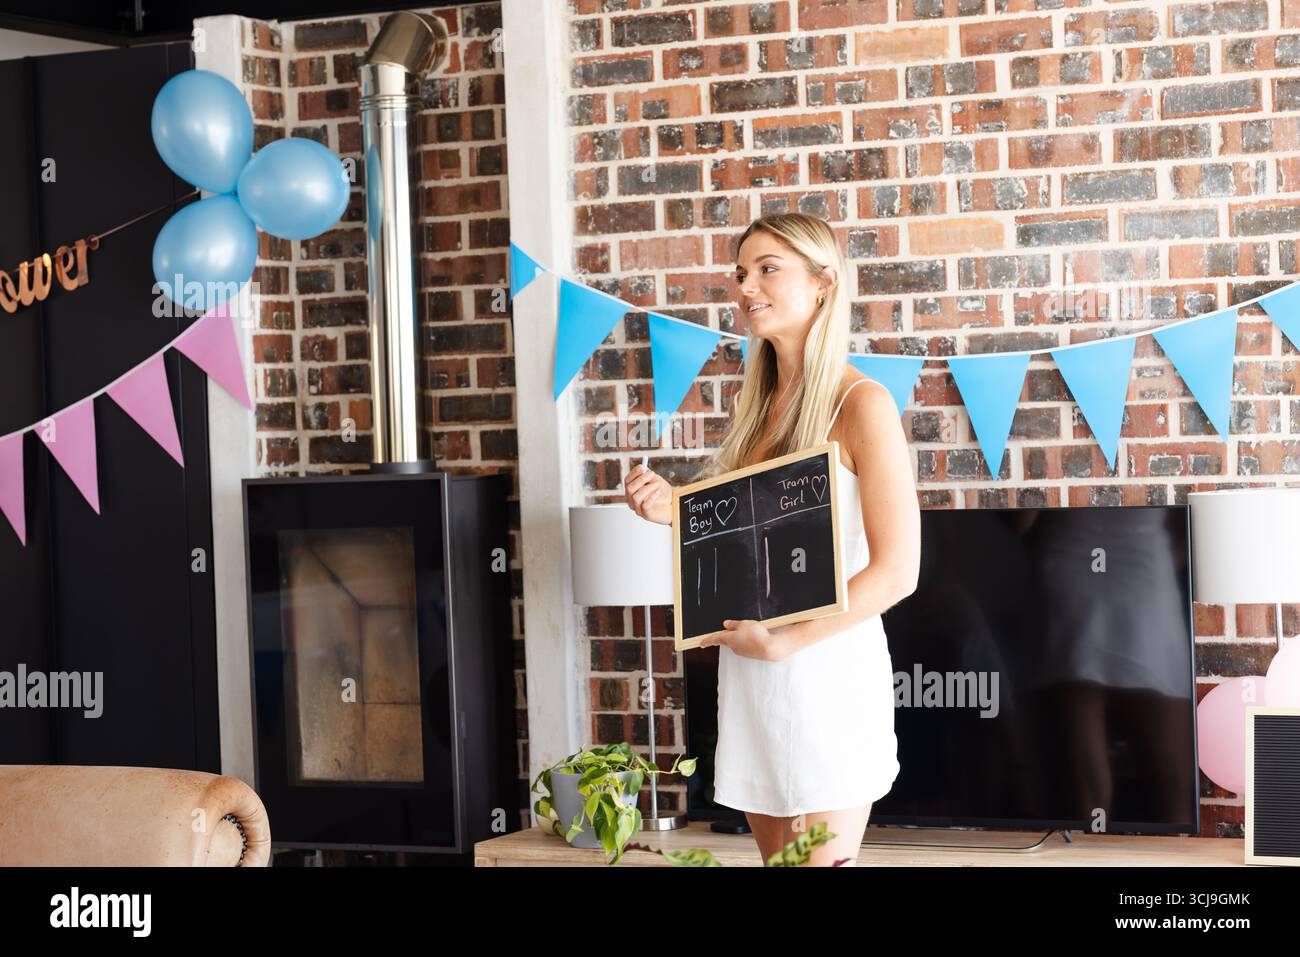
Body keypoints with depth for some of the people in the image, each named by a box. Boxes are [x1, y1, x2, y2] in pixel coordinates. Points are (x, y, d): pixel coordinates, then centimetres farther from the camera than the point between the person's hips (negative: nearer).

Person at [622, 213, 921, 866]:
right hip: (747, 674, 7)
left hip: (826, 674, -7)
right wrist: (676, 511, 2)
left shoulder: (859, 403, -10)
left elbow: (897, 570, -15)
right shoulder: (756, 407, 13)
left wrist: (785, 641, -17)